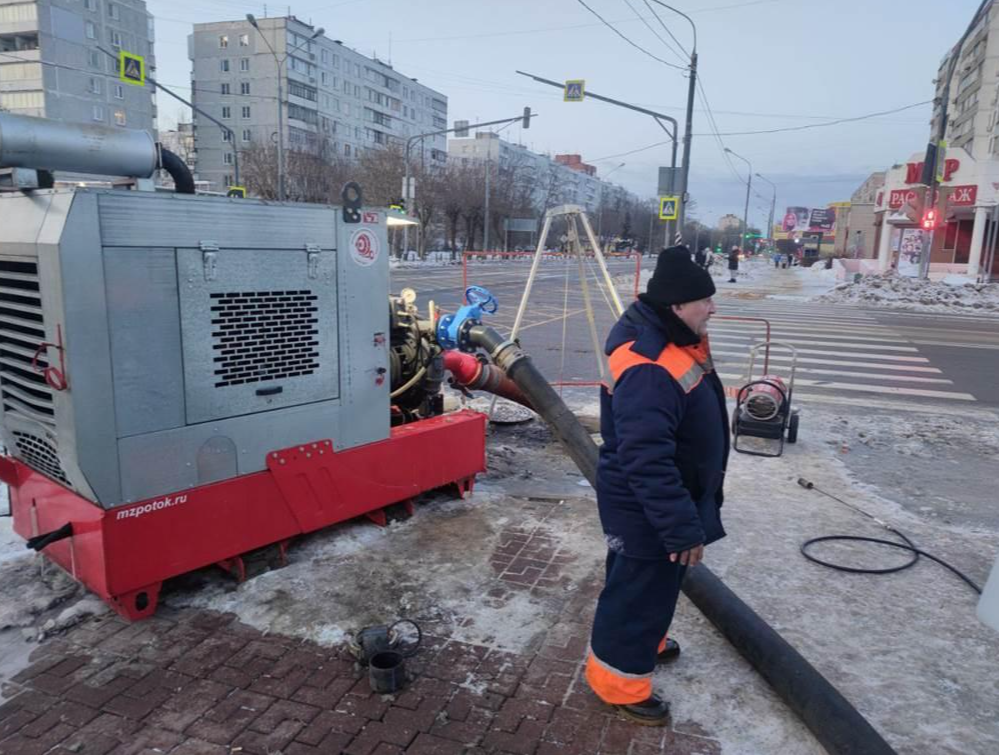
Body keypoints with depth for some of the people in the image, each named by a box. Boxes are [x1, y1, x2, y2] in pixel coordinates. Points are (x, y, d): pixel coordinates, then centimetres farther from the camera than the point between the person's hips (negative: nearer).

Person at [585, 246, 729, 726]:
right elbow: (648, 462, -35)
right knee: (640, 587, 7)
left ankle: (645, 641, 51)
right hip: (645, 509, -10)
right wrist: (682, 527, -29)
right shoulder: (648, 371, -34)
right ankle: (617, 678, 26)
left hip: (661, 500, 10)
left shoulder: (671, 344, 1)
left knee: (652, 583, 28)